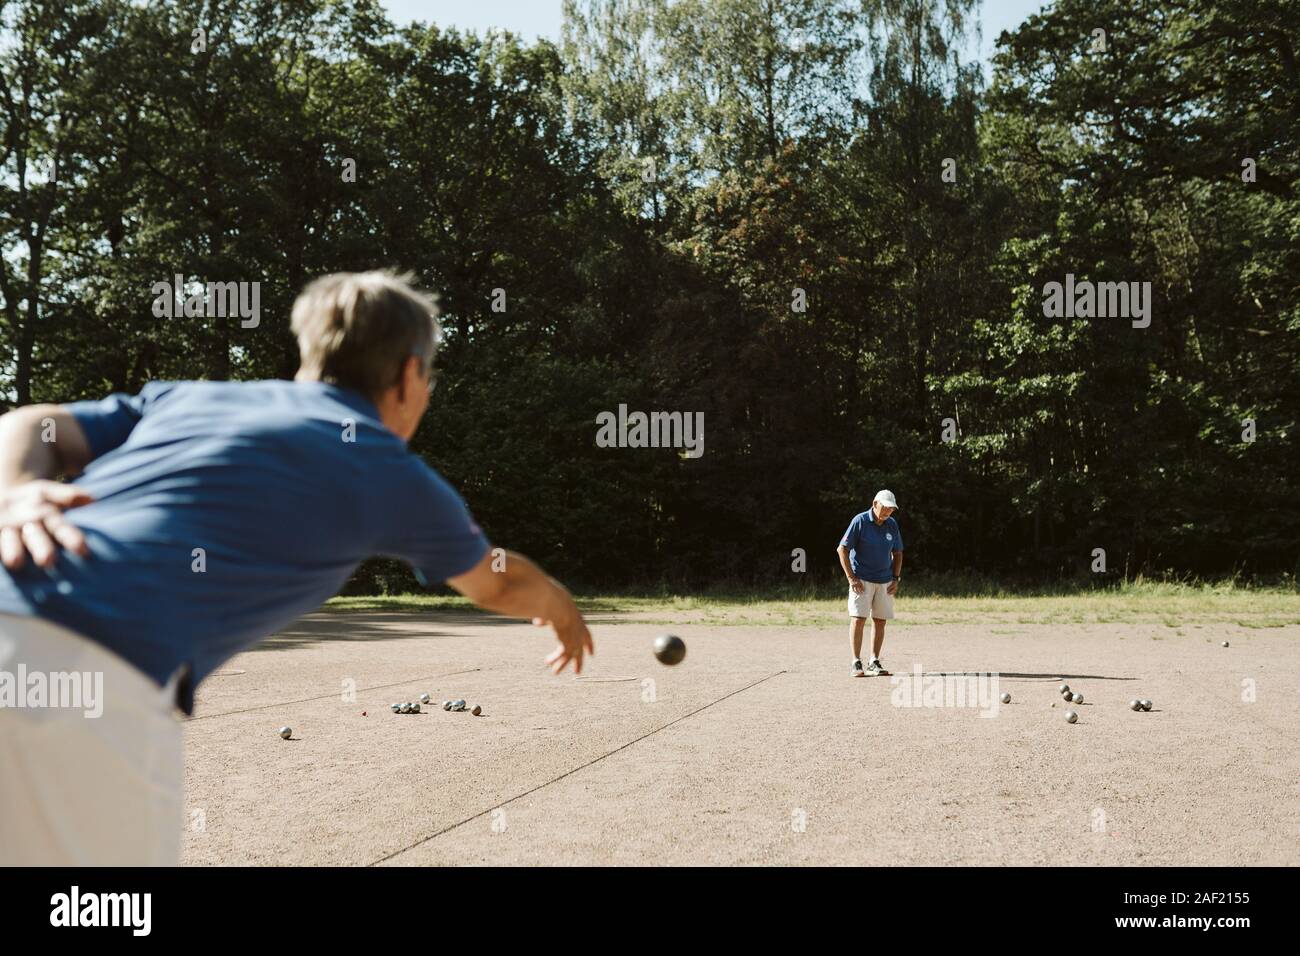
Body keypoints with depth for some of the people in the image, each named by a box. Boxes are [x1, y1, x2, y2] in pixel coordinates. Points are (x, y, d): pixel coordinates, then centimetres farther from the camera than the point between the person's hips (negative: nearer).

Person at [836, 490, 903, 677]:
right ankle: (856, 663, -7)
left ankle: (874, 663, 14)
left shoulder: (892, 525, 5)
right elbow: (842, 549, -10)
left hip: (885, 581, 5)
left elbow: (897, 553, 16)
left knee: (880, 621, 5)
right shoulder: (860, 521, -10)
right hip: (862, 580, -5)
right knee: (858, 619, -11)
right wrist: (851, 578, -13)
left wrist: (896, 578, 6)